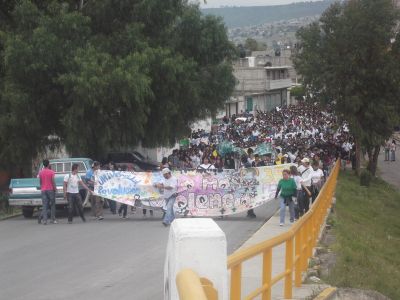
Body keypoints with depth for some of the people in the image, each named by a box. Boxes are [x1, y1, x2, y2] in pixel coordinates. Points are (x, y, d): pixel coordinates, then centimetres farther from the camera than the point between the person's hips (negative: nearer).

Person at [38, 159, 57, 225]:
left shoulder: (40, 172, 2)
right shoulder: (51, 172, -8)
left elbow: (40, 182, 7)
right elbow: (53, 181, -9)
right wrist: (55, 189, 0)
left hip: (43, 190, 2)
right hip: (50, 189, -2)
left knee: (44, 205, 0)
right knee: (52, 205, 10)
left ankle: (44, 220, -10)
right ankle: (53, 219, 11)